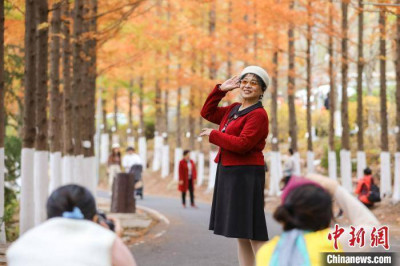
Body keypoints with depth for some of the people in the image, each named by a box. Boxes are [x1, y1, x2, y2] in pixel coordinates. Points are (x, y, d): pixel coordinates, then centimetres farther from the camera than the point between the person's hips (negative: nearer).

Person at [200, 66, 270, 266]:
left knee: (252, 232, -9)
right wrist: (221, 89, 13)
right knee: (240, 233, 12)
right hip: (228, 173, 9)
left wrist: (213, 135, -10)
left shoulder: (258, 114, -11)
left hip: (246, 175, -9)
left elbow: (242, 144, -21)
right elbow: (207, 113, 24)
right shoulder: (234, 109, 14)